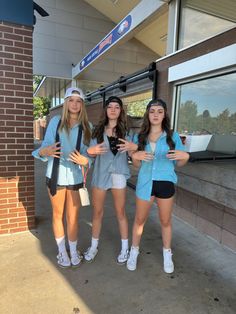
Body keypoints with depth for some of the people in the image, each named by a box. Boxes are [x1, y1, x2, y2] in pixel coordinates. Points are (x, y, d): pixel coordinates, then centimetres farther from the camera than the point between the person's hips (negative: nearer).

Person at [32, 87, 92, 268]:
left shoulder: (87, 126, 0)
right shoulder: (56, 121, -1)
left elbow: (90, 153, 0)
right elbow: (46, 145, -2)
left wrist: (85, 160, -21)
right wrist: (44, 152, -24)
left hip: (75, 177, 0)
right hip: (56, 175, 0)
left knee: (73, 217, 9)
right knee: (58, 215, 14)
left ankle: (74, 251, 32)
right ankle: (62, 252, 35)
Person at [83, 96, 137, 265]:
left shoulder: (126, 130, 0)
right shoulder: (98, 129, 4)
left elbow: (136, 149, -1)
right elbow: (91, 152, 6)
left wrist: (133, 147, -23)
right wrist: (92, 151, -17)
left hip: (118, 175, -1)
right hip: (100, 174, 2)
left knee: (121, 212, 10)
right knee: (97, 212, 13)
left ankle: (125, 248, 28)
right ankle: (94, 246, 32)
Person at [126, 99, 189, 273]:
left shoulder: (173, 136, -3)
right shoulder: (140, 136, 1)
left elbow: (179, 164, 0)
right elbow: (137, 165, 4)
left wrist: (185, 156, -21)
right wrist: (134, 155, -17)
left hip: (166, 183, -1)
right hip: (145, 183, 1)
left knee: (166, 221, 15)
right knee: (139, 219, 15)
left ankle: (167, 254, 38)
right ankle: (134, 251, 36)